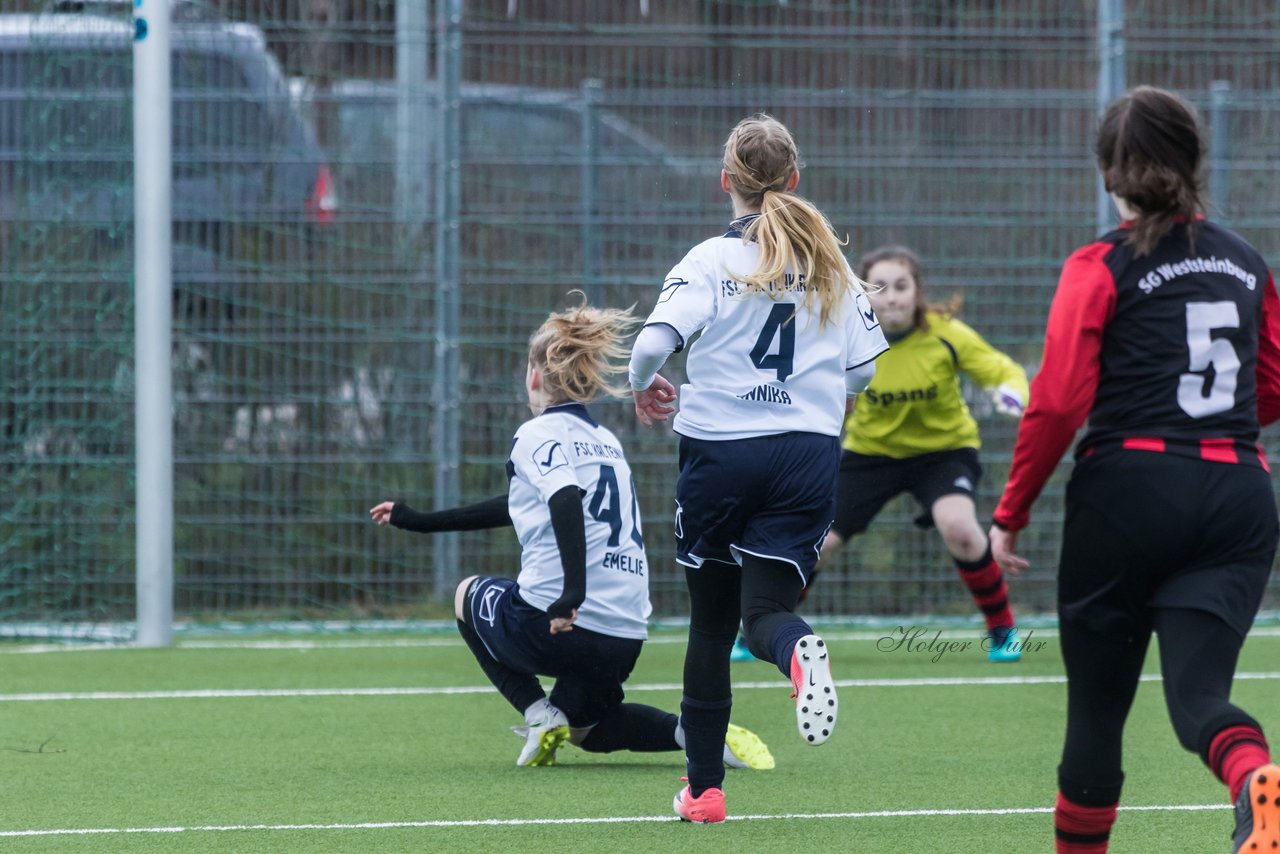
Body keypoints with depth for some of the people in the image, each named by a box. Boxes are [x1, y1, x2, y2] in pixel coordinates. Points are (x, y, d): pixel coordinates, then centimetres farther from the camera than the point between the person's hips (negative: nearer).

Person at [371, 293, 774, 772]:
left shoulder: (538, 434, -3)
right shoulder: (605, 440, 20)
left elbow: (566, 502, -23)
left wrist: (573, 593, -36)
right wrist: (422, 521, 36)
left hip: (555, 626, -7)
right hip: (625, 637, 7)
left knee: (468, 594, 27)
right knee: (584, 727, 33)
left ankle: (538, 714, 7)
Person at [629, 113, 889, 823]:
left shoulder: (710, 261, -5)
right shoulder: (829, 265, 6)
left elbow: (653, 343, -17)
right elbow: (864, 369, 8)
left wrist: (642, 388, 5)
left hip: (718, 448, -2)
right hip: (809, 452, 2)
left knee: (711, 620, 12)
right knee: (765, 610, -2)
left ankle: (703, 786, 15)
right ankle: (800, 652, -41)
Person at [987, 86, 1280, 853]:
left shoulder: (1102, 268, -2)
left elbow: (1058, 402, -8)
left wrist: (1011, 515, 1)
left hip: (1130, 483, -3)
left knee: (1097, 704, 11)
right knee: (1199, 693, -7)